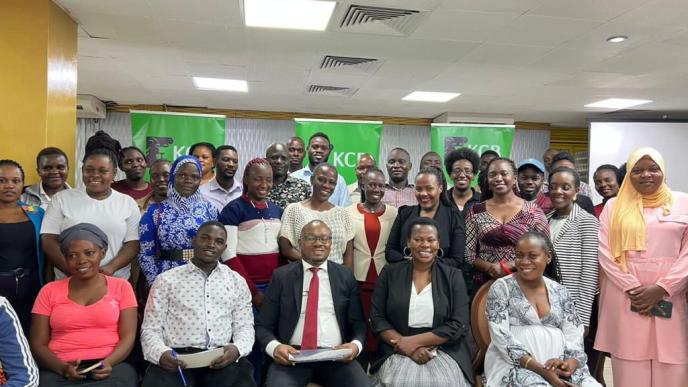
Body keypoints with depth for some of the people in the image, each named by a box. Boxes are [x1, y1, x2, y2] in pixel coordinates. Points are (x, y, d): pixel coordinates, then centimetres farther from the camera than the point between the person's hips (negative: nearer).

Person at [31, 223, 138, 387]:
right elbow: (38, 344, 7)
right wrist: (62, 368, -11)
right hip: (59, 371, 1)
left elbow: (128, 337, 2)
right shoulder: (49, 291, 13)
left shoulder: (121, 287, 10)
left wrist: (108, 363, -16)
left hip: (111, 367, -1)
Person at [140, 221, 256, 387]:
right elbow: (151, 329, 7)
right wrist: (161, 353, -15)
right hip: (177, 359, -1)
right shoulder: (166, 280, 10)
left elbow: (244, 326, 12)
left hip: (223, 358, 2)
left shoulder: (237, 281, 15)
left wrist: (237, 349, -11)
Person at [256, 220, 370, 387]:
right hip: (291, 356, -1)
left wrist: (356, 344, -11)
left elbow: (358, 322, 11)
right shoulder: (282, 276, 6)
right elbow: (263, 325, 6)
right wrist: (274, 346, -15)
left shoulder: (346, 276, 10)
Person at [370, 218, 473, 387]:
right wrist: (406, 346, -13)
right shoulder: (390, 273, 5)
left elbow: (459, 326, -4)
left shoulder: (453, 276, 4)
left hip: (444, 353, 0)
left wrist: (413, 341, -12)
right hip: (398, 353, 0)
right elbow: (377, 318, 2)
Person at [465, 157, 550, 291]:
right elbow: (468, 254, 2)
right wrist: (489, 267, -14)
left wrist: (511, 265, -12)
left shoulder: (534, 211, 1)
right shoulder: (476, 212, 3)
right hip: (484, 285, 1)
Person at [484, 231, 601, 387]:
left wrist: (569, 364, -16)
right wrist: (541, 369, -18)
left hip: (559, 365, 4)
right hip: (517, 365, -4)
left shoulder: (560, 292, 11)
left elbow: (574, 337, 6)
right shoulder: (501, 288, -1)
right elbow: (502, 337, -9)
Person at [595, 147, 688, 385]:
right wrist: (633, 288, -9)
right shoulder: (614, 206, 9)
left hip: (668, 296, 1)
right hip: (625, 296, 0)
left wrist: (661, 288, -9)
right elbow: (604, 252, 2)